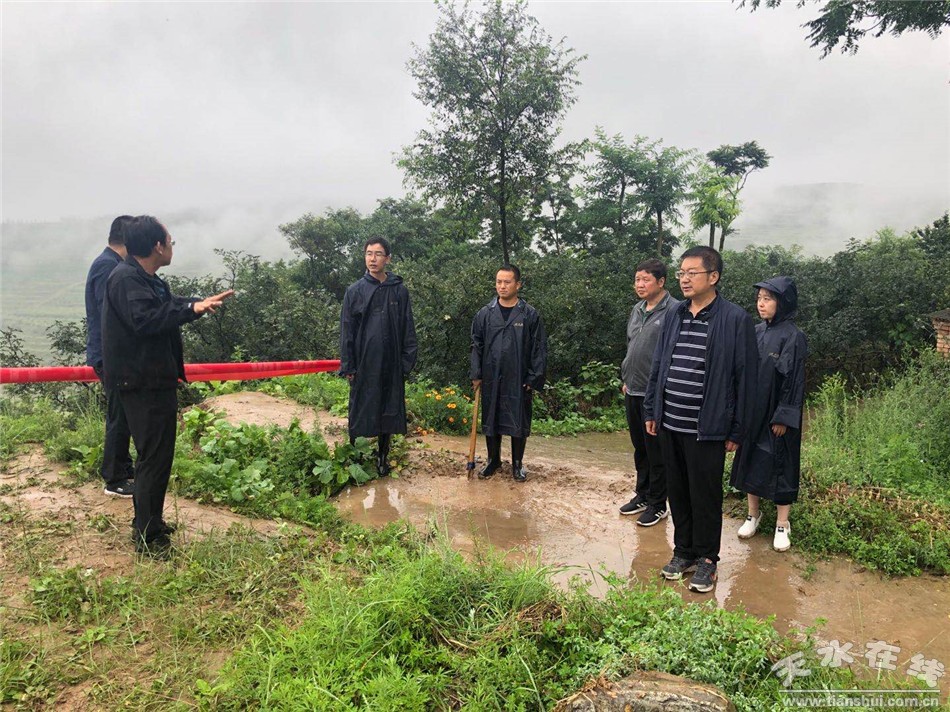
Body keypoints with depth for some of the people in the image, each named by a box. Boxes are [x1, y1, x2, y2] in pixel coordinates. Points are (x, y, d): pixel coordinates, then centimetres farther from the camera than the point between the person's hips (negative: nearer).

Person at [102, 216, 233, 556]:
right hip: (142, 384, -11)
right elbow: (143, 320, -31)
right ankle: (149, 538, 5)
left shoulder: (146, 279, 14)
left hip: (155, 381, 11)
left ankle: (148, 523, 33)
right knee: (155, 458, -5)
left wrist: (203, 302, 33)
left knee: (155, 454, 19)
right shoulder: (125, 279, -17)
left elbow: (168, 306, 30)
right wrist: (192, 308, -31)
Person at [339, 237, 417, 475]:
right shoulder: (355, 290, 2)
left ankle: (383, 458, 23)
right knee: (361, 412, 4)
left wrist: (407, 361, -1)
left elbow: (408, 329, 5)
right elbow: (346, 330, 2)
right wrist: (348, 366, -3)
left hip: (391, 364, 1)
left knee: (389, 412, 9)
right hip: (364, 364, -1)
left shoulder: (399, 291, 4)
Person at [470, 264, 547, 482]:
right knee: (490, 421, 11)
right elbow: (476, 345, 7)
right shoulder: (485, 313, 4)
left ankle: (517, 464, 23)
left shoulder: (530, 314, -2)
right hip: (491, 379, 2)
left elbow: (539, 349, -2)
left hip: (519, 380, -2)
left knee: (519, 422, 6)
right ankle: (493, 460, 29)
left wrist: (534, 379, -7)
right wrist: (476, 374, 0)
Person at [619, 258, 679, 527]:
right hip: (633, 392, 8)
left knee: (656, 452, 4)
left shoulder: (674, 311, -13)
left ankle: (658, 504, 18)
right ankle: (642, 495, 34)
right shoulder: (636, 310, 12)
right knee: (639, 448, 19)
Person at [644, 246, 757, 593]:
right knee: (677, 493, 15)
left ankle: (706, 558, 25)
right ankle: (683, 551, 32)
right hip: (670, 425, 5)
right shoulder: (675, 316, 8)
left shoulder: (736, 319, -9)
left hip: (706, 429, -5)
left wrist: (736, 431, -8)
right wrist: (651, 411, 12)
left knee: (705, 497, 8)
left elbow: (744, 378, -8)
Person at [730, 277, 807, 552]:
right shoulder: (756, 332, 5)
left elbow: (794, 379, -14)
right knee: (750, 460, 13)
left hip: (777, 415, -6)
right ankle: (753, 513, 29)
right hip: (752, 411, 6)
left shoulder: (793, 337, -13)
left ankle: (782, 524, 19)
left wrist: (784, 417, -15)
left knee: (780, 465, 5)